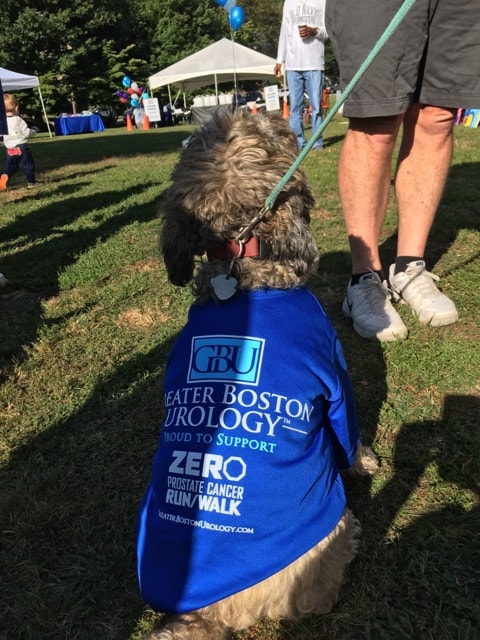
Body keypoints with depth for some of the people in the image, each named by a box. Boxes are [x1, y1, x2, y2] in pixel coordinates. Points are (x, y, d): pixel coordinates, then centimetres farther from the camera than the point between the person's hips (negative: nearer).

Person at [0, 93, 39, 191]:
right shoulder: (18, 120, -12)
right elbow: (27, 132, -11)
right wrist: (34, 131, 7)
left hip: (9, 148, 5)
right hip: (21, 146, -5)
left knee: (10, 166, 13)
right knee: (28, 164, 8)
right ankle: (31, 182, 10)